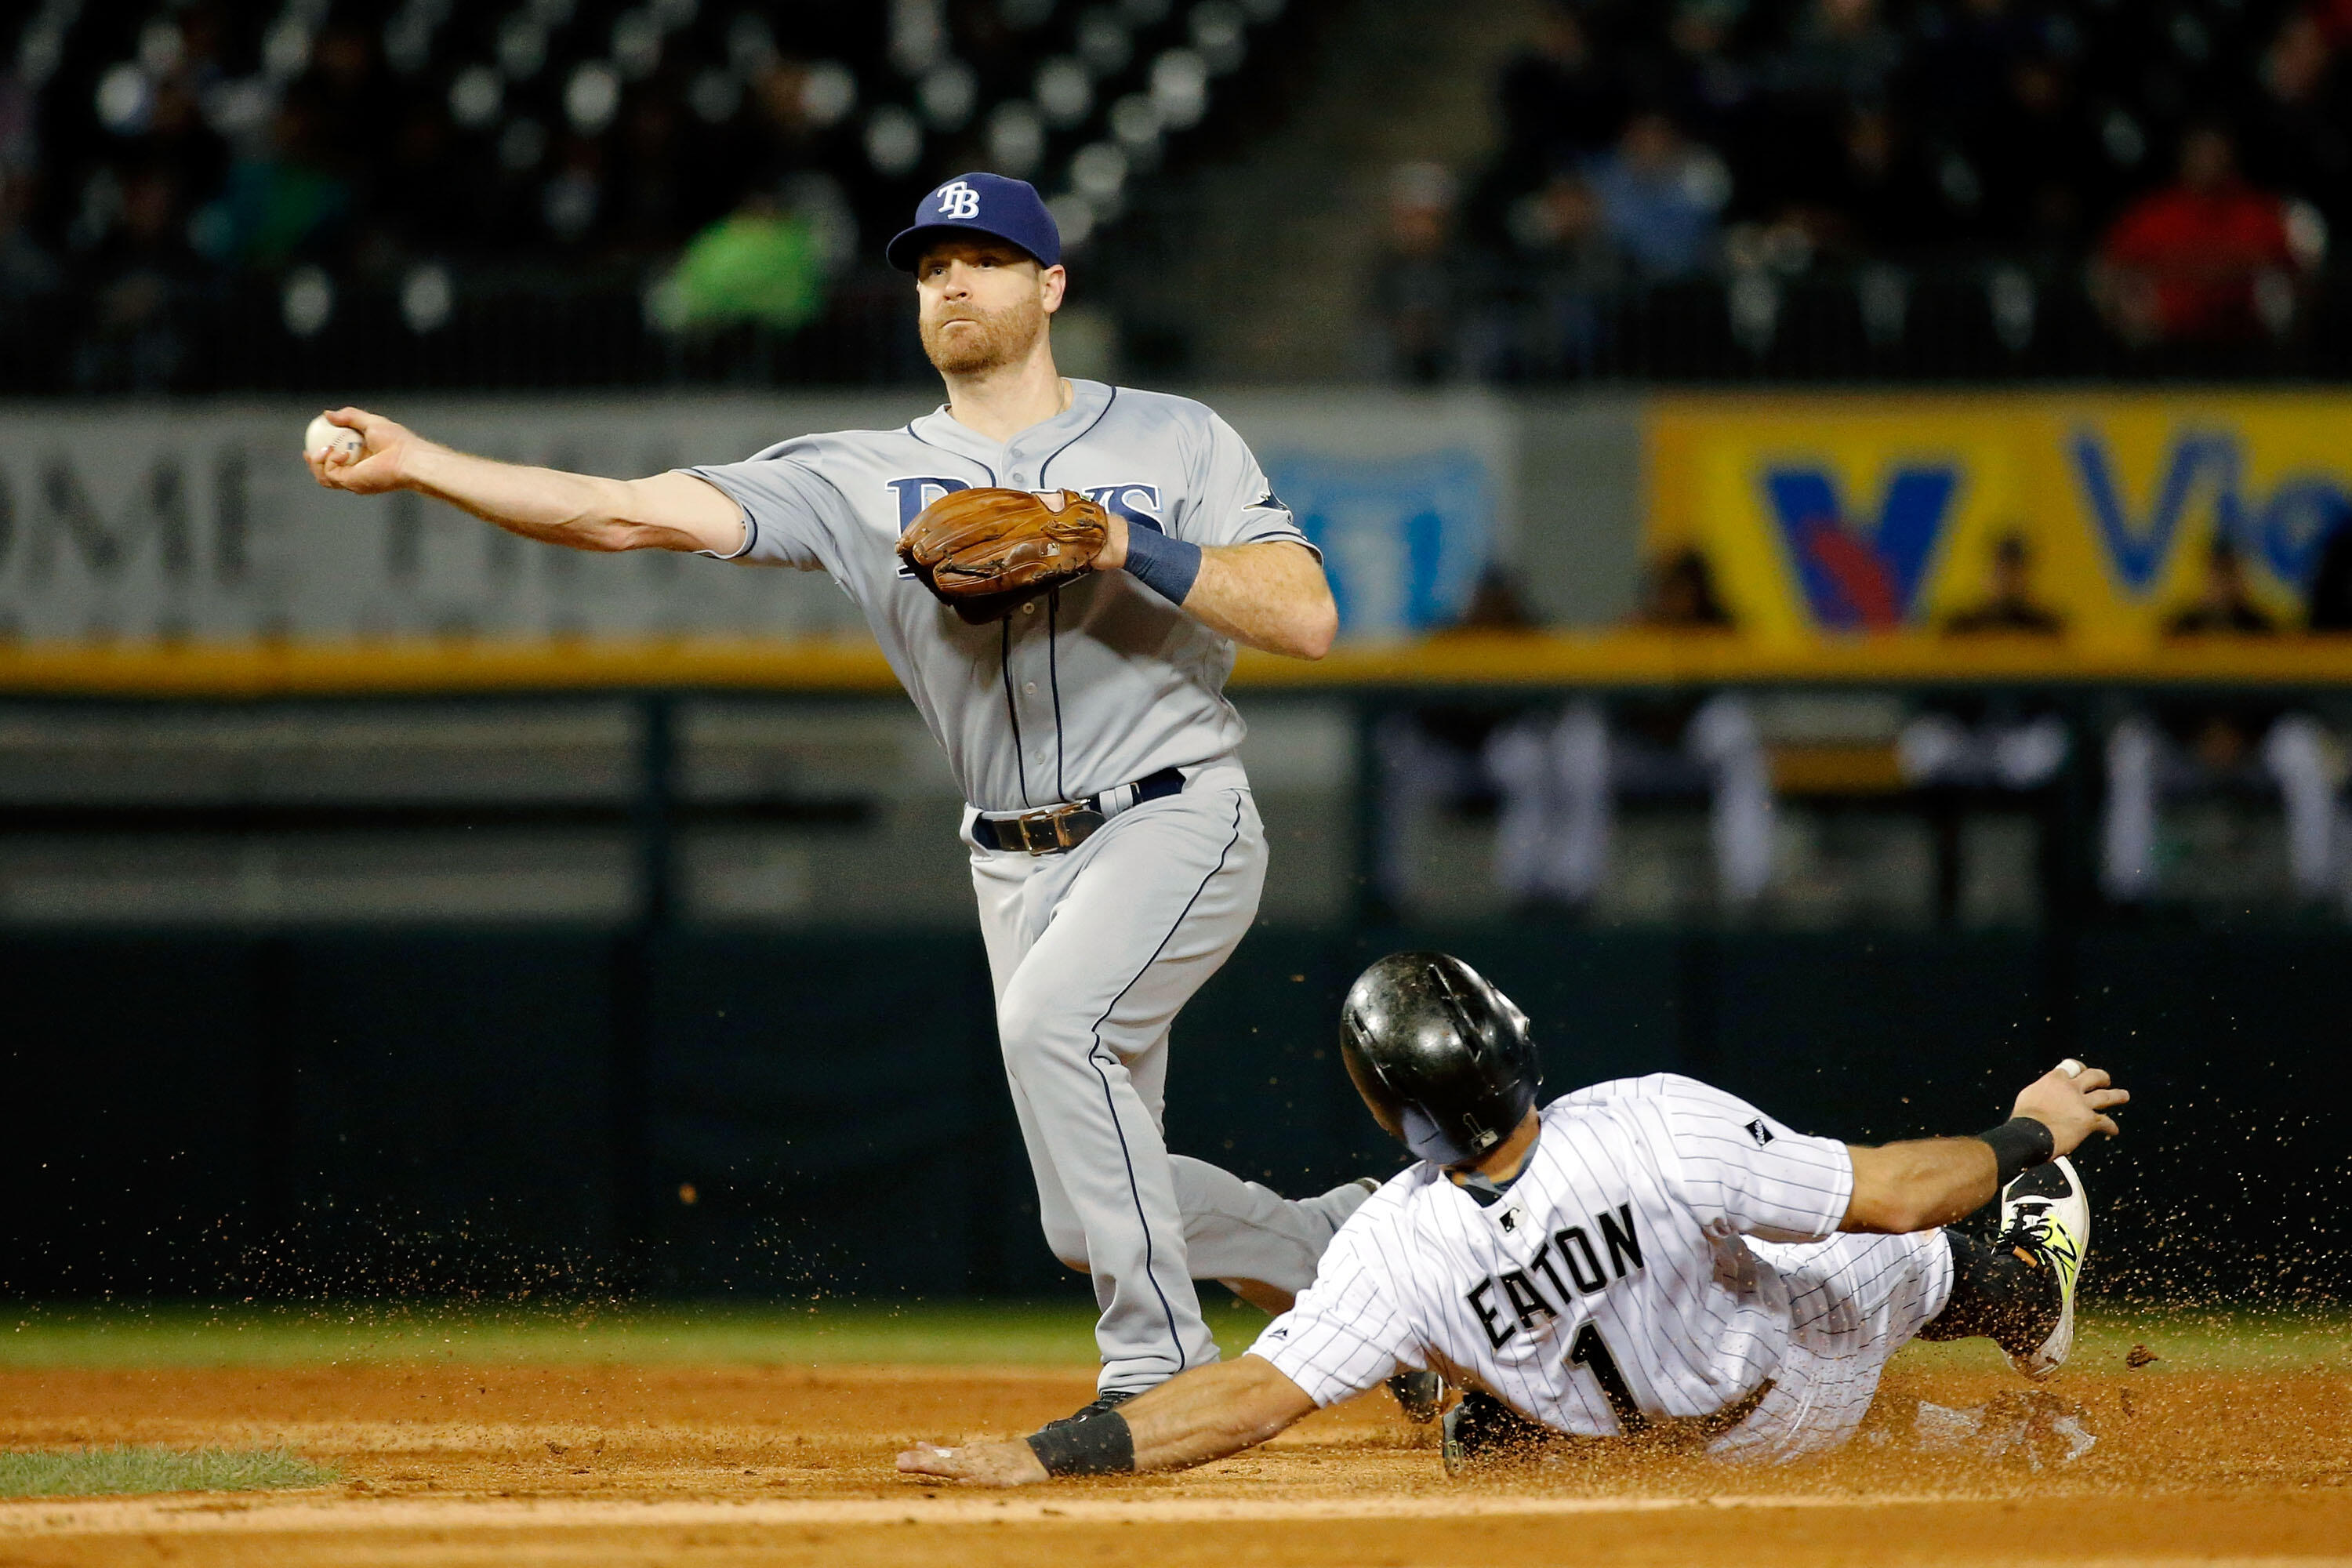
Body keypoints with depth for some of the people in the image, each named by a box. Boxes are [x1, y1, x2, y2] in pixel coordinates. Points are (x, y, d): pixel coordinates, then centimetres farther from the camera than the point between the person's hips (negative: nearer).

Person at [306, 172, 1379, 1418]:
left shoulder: (1171, 441, 0)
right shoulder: (866, 479, 5)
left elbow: (1307, 619, -9)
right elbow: (638, 513, -4)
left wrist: (1127, 546, -20)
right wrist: (417, 464, -13)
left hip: (1176, 820, -5)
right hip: (1016, 866, 5)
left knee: (1051, 1020, -31)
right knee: (1101, 1205, 4)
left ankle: (1157, 1369, -23)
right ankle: (1330, 1246, 31)